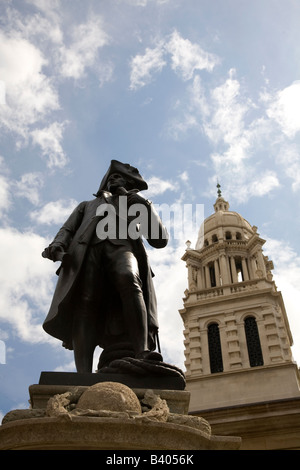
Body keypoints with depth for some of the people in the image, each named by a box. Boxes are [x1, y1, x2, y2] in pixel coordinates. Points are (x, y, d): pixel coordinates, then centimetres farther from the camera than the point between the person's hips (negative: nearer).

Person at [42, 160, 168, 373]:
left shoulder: (134, 206, 37)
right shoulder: (87, 206, 40)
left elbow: (160, 240, 23)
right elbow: (68, 230, 22)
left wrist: (146, 206, 13)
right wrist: (57, 245, -2)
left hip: (122, 247, 0)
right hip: (88, 249, 1)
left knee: (128, 280, -36)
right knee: (85, 304, -25)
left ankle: (142, 354, -48)